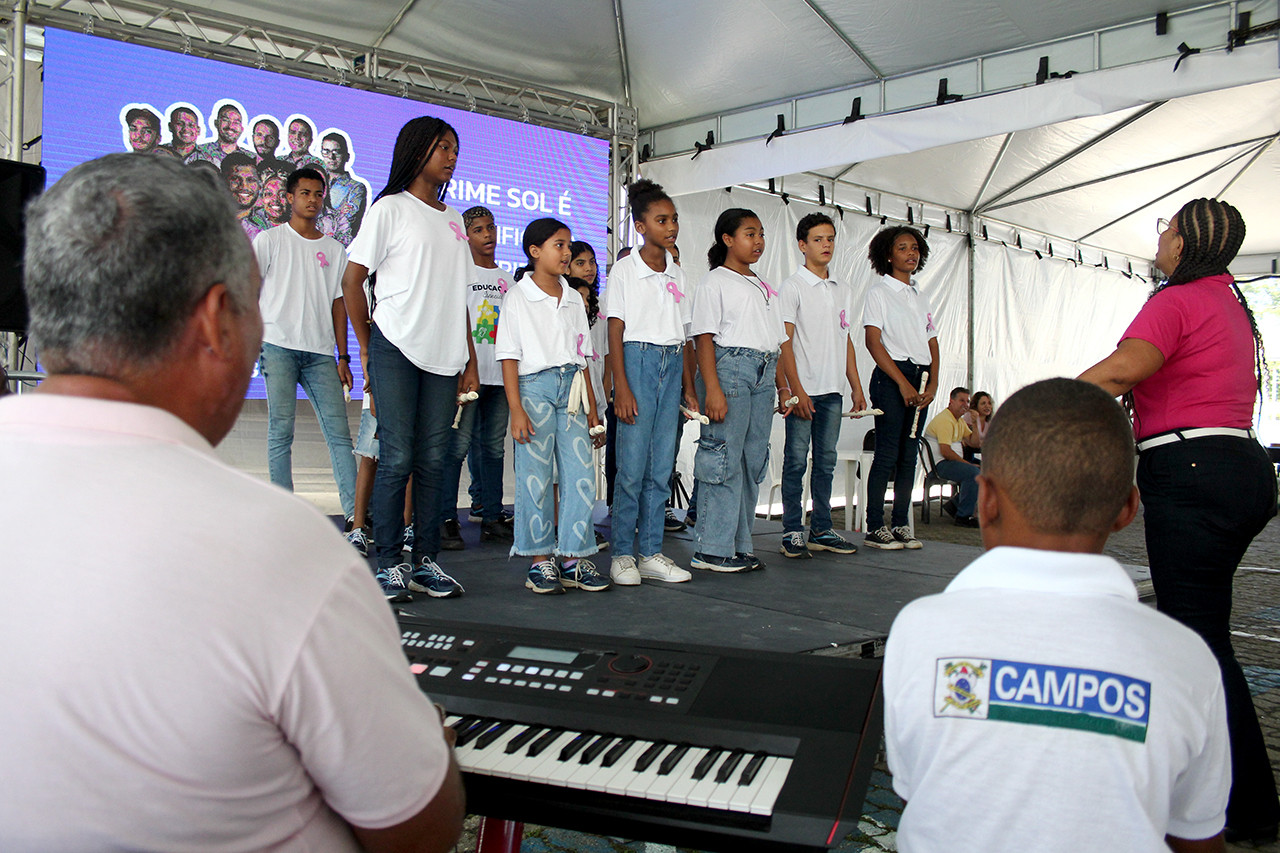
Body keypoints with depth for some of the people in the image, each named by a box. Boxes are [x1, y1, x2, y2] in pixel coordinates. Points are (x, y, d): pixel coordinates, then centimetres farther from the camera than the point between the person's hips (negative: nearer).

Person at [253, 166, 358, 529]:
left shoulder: (334, 249, 18)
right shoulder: (269, 240, 9)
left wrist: (343, 356, 9)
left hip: (321, 351, 3)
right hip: (279, 345, -2)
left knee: (338, 431, -5)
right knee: (280, 431, -5)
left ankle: (355, 512, -6)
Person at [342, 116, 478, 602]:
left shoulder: (452, 220, 20)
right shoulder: (390, 208, 2)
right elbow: (352, 280, 0)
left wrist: (470, 359, 13)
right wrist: (367, 347, 0)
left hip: (443, 356, 5)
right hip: (396, 349, -5)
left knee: (432, 461, 5)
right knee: (396, 458, -5)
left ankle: (426, 562, 12)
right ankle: (389, 565, 3)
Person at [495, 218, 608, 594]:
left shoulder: (574, 299, 16)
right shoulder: (518, 296, 0)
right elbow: (509, 358, -5)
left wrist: (592, 408, 14)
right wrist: (516, 410, -13)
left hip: (570, 389, 5)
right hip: (534, 386, -5)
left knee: (580, 475, -1)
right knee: (535, 475, -2)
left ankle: (574, 558, 7)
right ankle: (540, 561, 8)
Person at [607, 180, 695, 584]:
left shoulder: (677, 273, 15)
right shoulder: (624, 269, -1)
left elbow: (683, 335, 16)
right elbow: (615, 330, -6)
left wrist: (688, 387, 11)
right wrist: (621, 386, -14)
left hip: (672, 364, 5)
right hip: (638, 359, -5)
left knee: (662, 467, 5)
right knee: (632, 465, -7)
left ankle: (651, 553, 11)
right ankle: (623, 554, 3)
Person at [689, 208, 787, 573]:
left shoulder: (764, 287, 22)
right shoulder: (715, 282, -1)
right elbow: (704, 339, -9)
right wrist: (713, 389, -19)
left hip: (763, 376, 8)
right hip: (729, 368, -8)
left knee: (754, 460, 7)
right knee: (725, 458, -9)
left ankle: (739, 543, 15)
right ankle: (713, 549, -3)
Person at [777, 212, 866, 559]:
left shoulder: (844, 291, 16)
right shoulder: (793, 287, -3)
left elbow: (847, 341, 19)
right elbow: (784, 342, -9)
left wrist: (857, 387, 12)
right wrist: (795, 391, -15)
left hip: (832, 390, 6)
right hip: (803, 390, -6)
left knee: (826, 461, 9)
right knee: (796, 460, -3)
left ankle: (821, 530, 16)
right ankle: (792, 532, 3)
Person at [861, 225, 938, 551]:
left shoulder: (922, 297, 20)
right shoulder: (879, 291, 0)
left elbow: (932, 342, 18)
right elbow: (873, 342, -9)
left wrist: (933, 382, 1)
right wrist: (903, 383, -15)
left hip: (921, 378, 6)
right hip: (890, 376, -6)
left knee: (909, 455, 6)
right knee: (887, 454, -8)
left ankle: (901, 525, 11)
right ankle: (875, 528, -3)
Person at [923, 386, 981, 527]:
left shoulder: (960, 420, 19)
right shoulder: (944, 420, -15)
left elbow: (972, 442, 13)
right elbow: (946, 451, -23)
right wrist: (967, 463, -17)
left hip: (952, 462, 11)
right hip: (940, 464, -11)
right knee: (974, 472, -30)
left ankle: (954, 505, 9)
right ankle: (963, 517, -22)